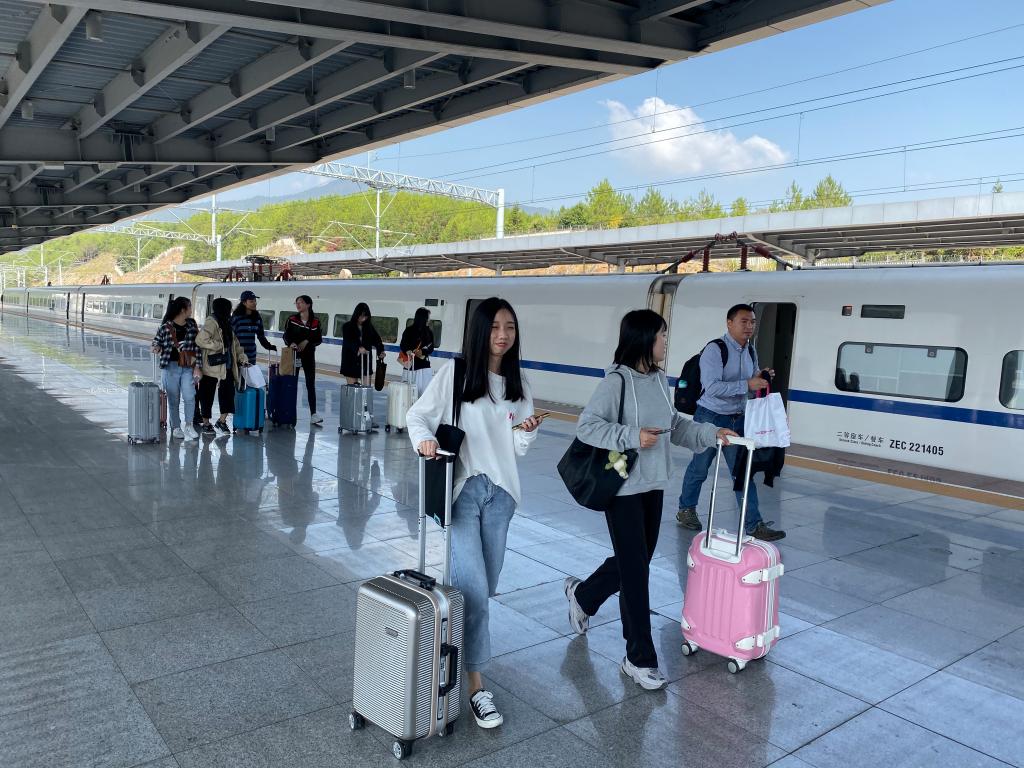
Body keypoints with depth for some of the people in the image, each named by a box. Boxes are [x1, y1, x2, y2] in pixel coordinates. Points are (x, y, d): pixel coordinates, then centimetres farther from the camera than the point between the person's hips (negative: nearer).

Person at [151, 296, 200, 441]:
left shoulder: (192, 324, 6)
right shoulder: (166, 326, -6)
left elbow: (197, 343, 11)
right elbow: (157, 340, 5)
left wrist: (194, 357, 2)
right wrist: (157, 348, -16)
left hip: (187, 367, 2)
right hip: (171, 366, -2)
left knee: (189, 396, -8)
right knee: (173, 399, 5)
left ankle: (188, 425, 7)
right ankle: (176, 427, 18)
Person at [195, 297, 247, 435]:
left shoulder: (226, 323, 13)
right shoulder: (211, 323, -14)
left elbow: (234, 342, 18)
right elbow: (200, 340, -25)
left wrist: (242, 357, 7)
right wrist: (220, 346, -18)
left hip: (226, 366, 8)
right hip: (212, 366, -8)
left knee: (228, 392, 6)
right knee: (207, 395, 5)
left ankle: (222, 420, 20)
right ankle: (206, 424, 16)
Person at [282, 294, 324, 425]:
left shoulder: (315, 322, -2)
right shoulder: (292, 319, -1)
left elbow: (319, 339, 1)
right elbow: (286, 335, -2)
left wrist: (307, 341, -14)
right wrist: (291, 343, -21)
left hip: (309, 355, -1)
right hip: (294, 353, 1)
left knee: (311, 384, -3)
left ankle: (313, 414, -5)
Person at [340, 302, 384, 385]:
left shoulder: (369, 327, 5)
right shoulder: (347, 327, -4)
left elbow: (376, 339, -5)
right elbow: (348, 341, -19)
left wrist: (381, 351, -25)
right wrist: (358, 348, -39)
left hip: (366, 362, 3)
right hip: (351, 363, -3)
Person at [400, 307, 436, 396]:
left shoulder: (429, 332, 8)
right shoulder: (409, 331, -1)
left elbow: (431, 348, 5)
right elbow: (402, 345, -5)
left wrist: (422, 352, -15)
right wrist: (408, 351, -28)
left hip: (424, 365, 3)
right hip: (411, 364, -3)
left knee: (425, 390, -4)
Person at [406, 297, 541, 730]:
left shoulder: (519, 384, 8)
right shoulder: (455, 373, -5)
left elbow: (518, 448, 10)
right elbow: (418, 415, 0)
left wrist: (529, 431, -11)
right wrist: (424, 440, -21)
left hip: (499, 492, 5)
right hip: (460, 488, -5)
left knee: (485, 588, 13)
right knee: (474, 589, -10)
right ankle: (476, 686, 3)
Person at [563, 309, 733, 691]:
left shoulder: (659, 379, 6)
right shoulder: (617, 381, -16)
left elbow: (674, 425, 17)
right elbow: (586, 426, -17)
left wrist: (710, 433, 7)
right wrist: (632, 436, -24)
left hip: (654, 486, 8)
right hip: (623, 488, -8)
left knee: (635, 563, 17)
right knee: (636, 570, -1)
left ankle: (581, 595, 45)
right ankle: (640, 659, 13)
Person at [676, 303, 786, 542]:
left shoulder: (751, 351, 8)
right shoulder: (715, 350, -17)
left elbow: (752, 382, 20)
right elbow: (712, 387, -27)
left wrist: (761, 378, -3)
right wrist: (747, 384, -29)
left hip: (737, 418, 6)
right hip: (710, 417, -6)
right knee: (699, 468, 10)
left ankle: (754, 525, 6)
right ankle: (686, 510, 31)